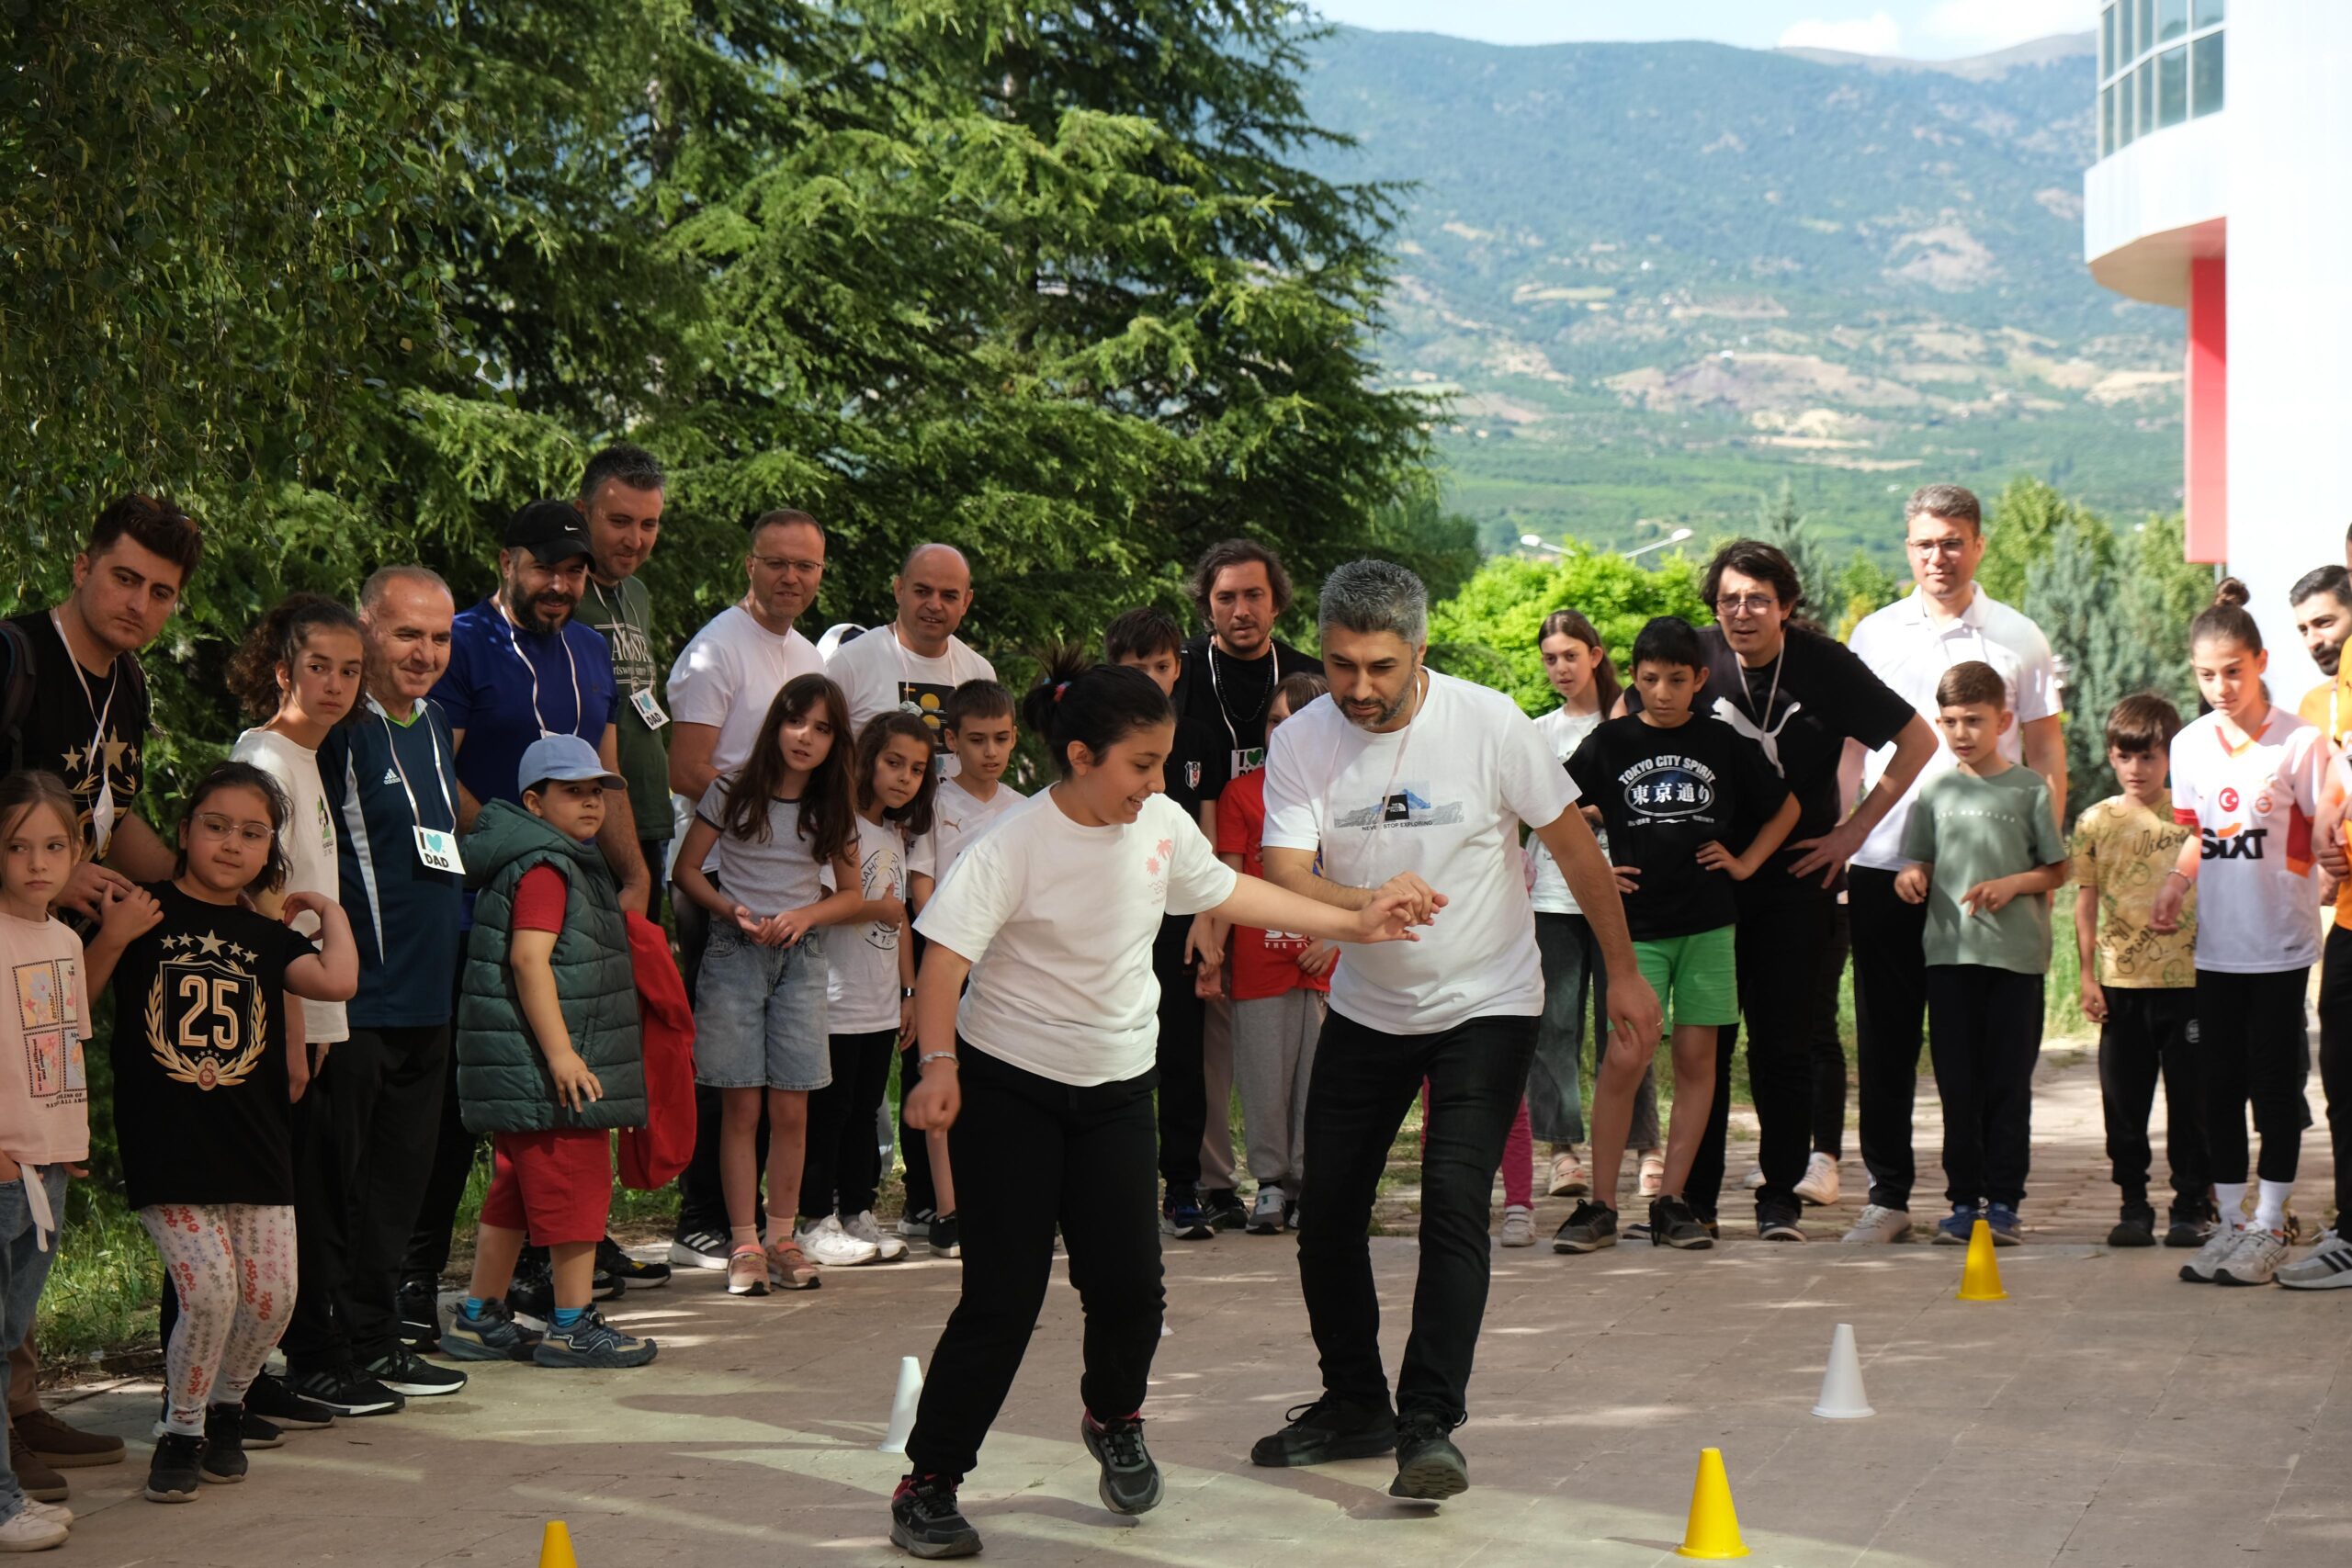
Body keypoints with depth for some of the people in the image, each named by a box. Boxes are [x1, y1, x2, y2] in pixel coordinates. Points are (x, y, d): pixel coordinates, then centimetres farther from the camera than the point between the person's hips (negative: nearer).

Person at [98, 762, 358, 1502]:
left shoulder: (266, 937, 10)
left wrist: (330, 910, 5)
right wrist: (113, 934, -19)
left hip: (255, 1147, 4)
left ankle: (226, 1409, 28)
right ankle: (181, 1433, 8)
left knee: (271, 1296, 3)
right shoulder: (147, 914, 1)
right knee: (210, 1294, -12)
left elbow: (337, 981, -8)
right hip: (167, 1149, -4)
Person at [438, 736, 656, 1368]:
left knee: (515, 1192, 14)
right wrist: (561, 1051, -26)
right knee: (574, 1189, -5)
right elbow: (529, 958, -23)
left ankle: (478, 1318, 20)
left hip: (522, 1073, 11)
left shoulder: (572, 863, 20)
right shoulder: (545, 867, -13)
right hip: (548, 1071, -11)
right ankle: (573, 1327, 1)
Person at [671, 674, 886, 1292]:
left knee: (791, 1108, 1)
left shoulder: (834, 809, 7)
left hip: (802, 957, 2)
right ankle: (744, 1243, 0)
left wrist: (804, 915, -6)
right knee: (741, 1106, -4)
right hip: (735, 954, -2)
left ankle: (783, 1237, 9)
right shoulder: (732, 793, -1)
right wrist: (733, 910, -13)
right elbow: (687, 871, 3)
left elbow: (852, 894, 13)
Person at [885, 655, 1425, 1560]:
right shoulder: (1016, 846, -20)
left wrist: (1353, 924, 15)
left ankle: (1114, 1419, 31)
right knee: (1003, 1297, -7)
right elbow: (945, 954, -24)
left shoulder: (1161, 825, -2)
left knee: (1129, 1283, -1)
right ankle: (928, 1485, 4)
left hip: (1116, 1085, 5)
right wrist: (938, 1065, -37)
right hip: (1007, 1085, -5)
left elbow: (1225, 892, 15)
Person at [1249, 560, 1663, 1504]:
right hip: (1365, 1007, 4)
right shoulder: (1301, 743, -10)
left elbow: (1574, 848, -5)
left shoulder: (1489, 724, -16)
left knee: (1454, 1204, -17)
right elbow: (1285, 879, -19)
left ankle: (1428, 1426, -14)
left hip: (1486, 1004, -4)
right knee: (1327, 1212, 7)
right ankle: (1355, 1405, 25)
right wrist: (1372, 901, -39)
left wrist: (1623, 972, -1)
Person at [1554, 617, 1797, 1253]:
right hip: (1636, 925, -2)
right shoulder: (1610, 743, 2)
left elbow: (1786, 808, 18)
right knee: (1625, 1059, -11)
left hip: (1707, 921, 2)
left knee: (1696, 1059, 3)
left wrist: (1745, 862, 8)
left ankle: (1671, 1202, 10)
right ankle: (1600, 1206, -4)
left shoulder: (1725, 744, 5)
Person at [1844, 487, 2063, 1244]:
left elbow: (2048, 759, 7)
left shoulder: (2019, 639, 5)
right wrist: (1842, 840, 1)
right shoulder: (1873, 636, 10)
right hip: (1885, 863, 2)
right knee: (1885, 1037, 3)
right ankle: (1888, 1193, 9)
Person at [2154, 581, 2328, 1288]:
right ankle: (2230, 1223, 19)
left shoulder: (2299, 742, -10)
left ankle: (2269, 1225, 12)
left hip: (2281, 944, -5)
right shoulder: (2190, 745, 5)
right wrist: (2176, 883, 1)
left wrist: (2329, 852, -25)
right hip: (2217, 945, 5)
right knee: (2219, 1083, 9)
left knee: (2276, 1083, 2)